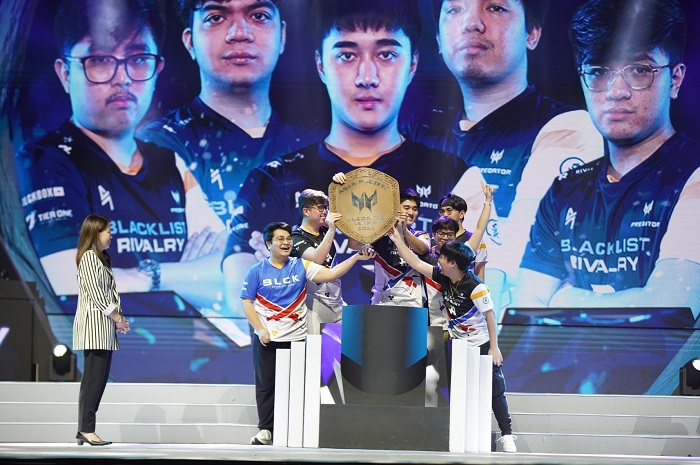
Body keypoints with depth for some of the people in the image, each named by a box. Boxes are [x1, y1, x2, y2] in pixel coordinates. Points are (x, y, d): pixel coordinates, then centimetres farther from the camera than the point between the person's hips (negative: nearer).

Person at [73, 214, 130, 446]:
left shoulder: (101, 259, 22)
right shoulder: (89, 257, -8)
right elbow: (95, 293, -15)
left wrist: (118, 318, 8)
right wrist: (117, 317, -11)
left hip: (105, 327, 10)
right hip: (94, 324, -10)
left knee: (98, 379, 6)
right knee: (94, 379, -12)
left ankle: (84, 430, 6)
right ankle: (86, 429, -12)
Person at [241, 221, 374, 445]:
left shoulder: (301, 266, 2)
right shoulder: (257, 271, 0)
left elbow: (330, 274, -8)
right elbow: (247, 302, -1)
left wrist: (356, 257, -20)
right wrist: (260, 330, -12)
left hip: (296, 338, 1)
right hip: (267, 339, -1)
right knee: (266, 384, 4)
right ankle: (265, 429, 12)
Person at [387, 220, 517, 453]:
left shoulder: (475, 287, -23)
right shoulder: (442, 277, -5)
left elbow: (490, 316, -18)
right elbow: (415, 263, 2)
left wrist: (494, 348, -19)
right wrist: (398, 239, -2)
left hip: (481, 345, -6)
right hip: (458, 346, 6)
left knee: (494, 390, -3)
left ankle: (507, 435, 2)